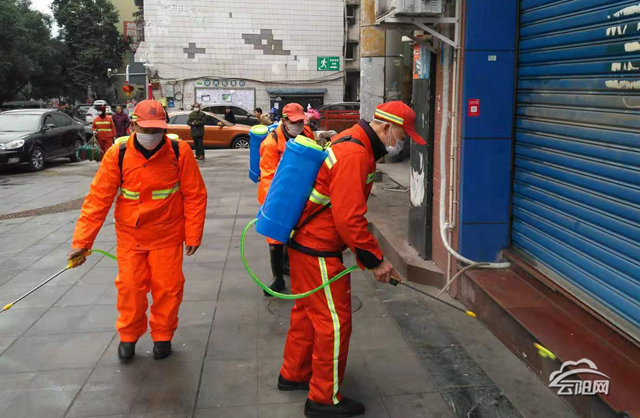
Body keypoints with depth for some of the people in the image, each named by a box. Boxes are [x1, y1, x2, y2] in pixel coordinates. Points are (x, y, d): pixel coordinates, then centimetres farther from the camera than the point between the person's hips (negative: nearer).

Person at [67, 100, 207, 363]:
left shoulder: (180, 153, -14)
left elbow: (195, 195, -8)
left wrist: (193, 235, -7)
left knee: (167, 288, 7)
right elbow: (98, 199, -12)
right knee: (130, 287, 7)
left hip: (167, 236, -1)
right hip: (130, 237, 1)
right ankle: (128, 336, 32)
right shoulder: (117, 155, -12)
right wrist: (81, 241, -14)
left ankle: (162, 336, 31)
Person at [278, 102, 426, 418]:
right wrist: (375, 260, -17)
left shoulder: (353, 143, 10)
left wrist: (367, 254, 14)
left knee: (307, 310, 22)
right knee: (334, 321, 1)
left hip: (305, 242, 10)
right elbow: (349, 218, -27)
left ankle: (294, 375, 39)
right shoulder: (354, 155, -23)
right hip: (318, 250, -10)